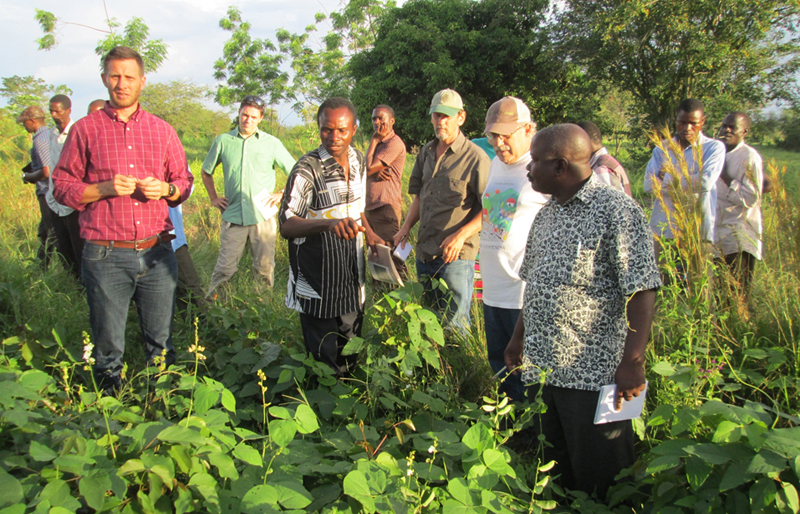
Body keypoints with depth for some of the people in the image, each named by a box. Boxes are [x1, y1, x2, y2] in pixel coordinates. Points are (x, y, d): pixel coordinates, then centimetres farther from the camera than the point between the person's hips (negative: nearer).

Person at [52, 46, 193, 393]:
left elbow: (184, 182, 17)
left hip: (157, 253, 2)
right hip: (106, 256, -2)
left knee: (161, 343, 10)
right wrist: (105, 189, -14)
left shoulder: (162, 130, 12)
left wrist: (165, 189, -6)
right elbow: (62, 187, 3)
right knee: (107, 347, 6)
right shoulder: (85, 130, 4)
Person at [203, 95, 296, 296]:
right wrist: (213, 198, 11)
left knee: (265, 269, 5)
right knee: (225, 268, -2)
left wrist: (283, 194, 0)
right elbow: (206, 172, 20)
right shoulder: (223, 141, 6)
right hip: (233, 216, 0)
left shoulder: (271, 143, 4)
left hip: (263, 216, 0)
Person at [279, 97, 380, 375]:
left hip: (352, 279, 6)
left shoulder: (358, 160, 5)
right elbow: (286, 226, -24)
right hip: (318, 286, -6)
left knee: (351, 355, 19)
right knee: (325, 360, 2)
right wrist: (329, 224, -41)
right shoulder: (307, 168, -16)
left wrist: (369, 232, 5)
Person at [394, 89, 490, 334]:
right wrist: (406, 226, 6)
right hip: (424, 252, 7)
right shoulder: (426, 153, 10)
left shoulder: (475, 157, -11)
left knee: (456, 325, 0)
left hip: (455, 256, -7)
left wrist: (461, 235, -21)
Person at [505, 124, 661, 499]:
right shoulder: (546, 214, 13)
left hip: (593, 373, -7)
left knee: (597, 480, 5)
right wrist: (518, 338, 19)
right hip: (541, 366, 8)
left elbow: (642, 291, -17)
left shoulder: (616, 210, -12)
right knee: (553, 471, 19)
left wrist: (632, 362, -21)